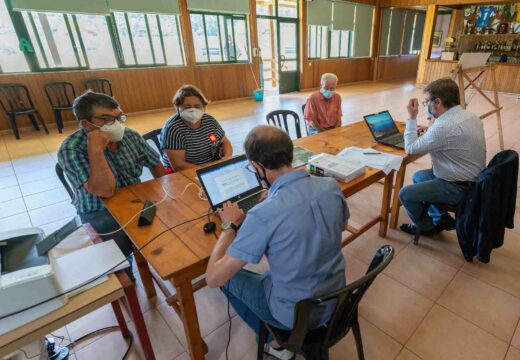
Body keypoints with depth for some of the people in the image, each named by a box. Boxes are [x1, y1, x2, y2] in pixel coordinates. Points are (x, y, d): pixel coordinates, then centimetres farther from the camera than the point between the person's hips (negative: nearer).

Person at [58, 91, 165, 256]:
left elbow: (155, 163, 11)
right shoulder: (71, 149, -18)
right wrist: (95, 150, -32)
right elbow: (105, 191, -29)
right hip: (101, 214, -5)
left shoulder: (130, 136, -2)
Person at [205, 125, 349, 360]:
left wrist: (230, 226, -9)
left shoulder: (264, 215, -33)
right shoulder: (331, 186, -14)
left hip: (296, 313, -5)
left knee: (229, 278, 17)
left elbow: (213, 277, -24)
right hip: (336, 298, 6)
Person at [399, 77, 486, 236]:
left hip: (458, 188, -10)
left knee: (405, 194, -5)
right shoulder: (469, 116, 2)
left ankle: (427, 227, 21)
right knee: (418, 176, 22)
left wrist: (412, 118, -13)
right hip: (472, 179, 10)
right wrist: (428, 134, 1)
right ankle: (442, 218, 25)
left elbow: (411, 148, -20)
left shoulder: (444, 126, -29)